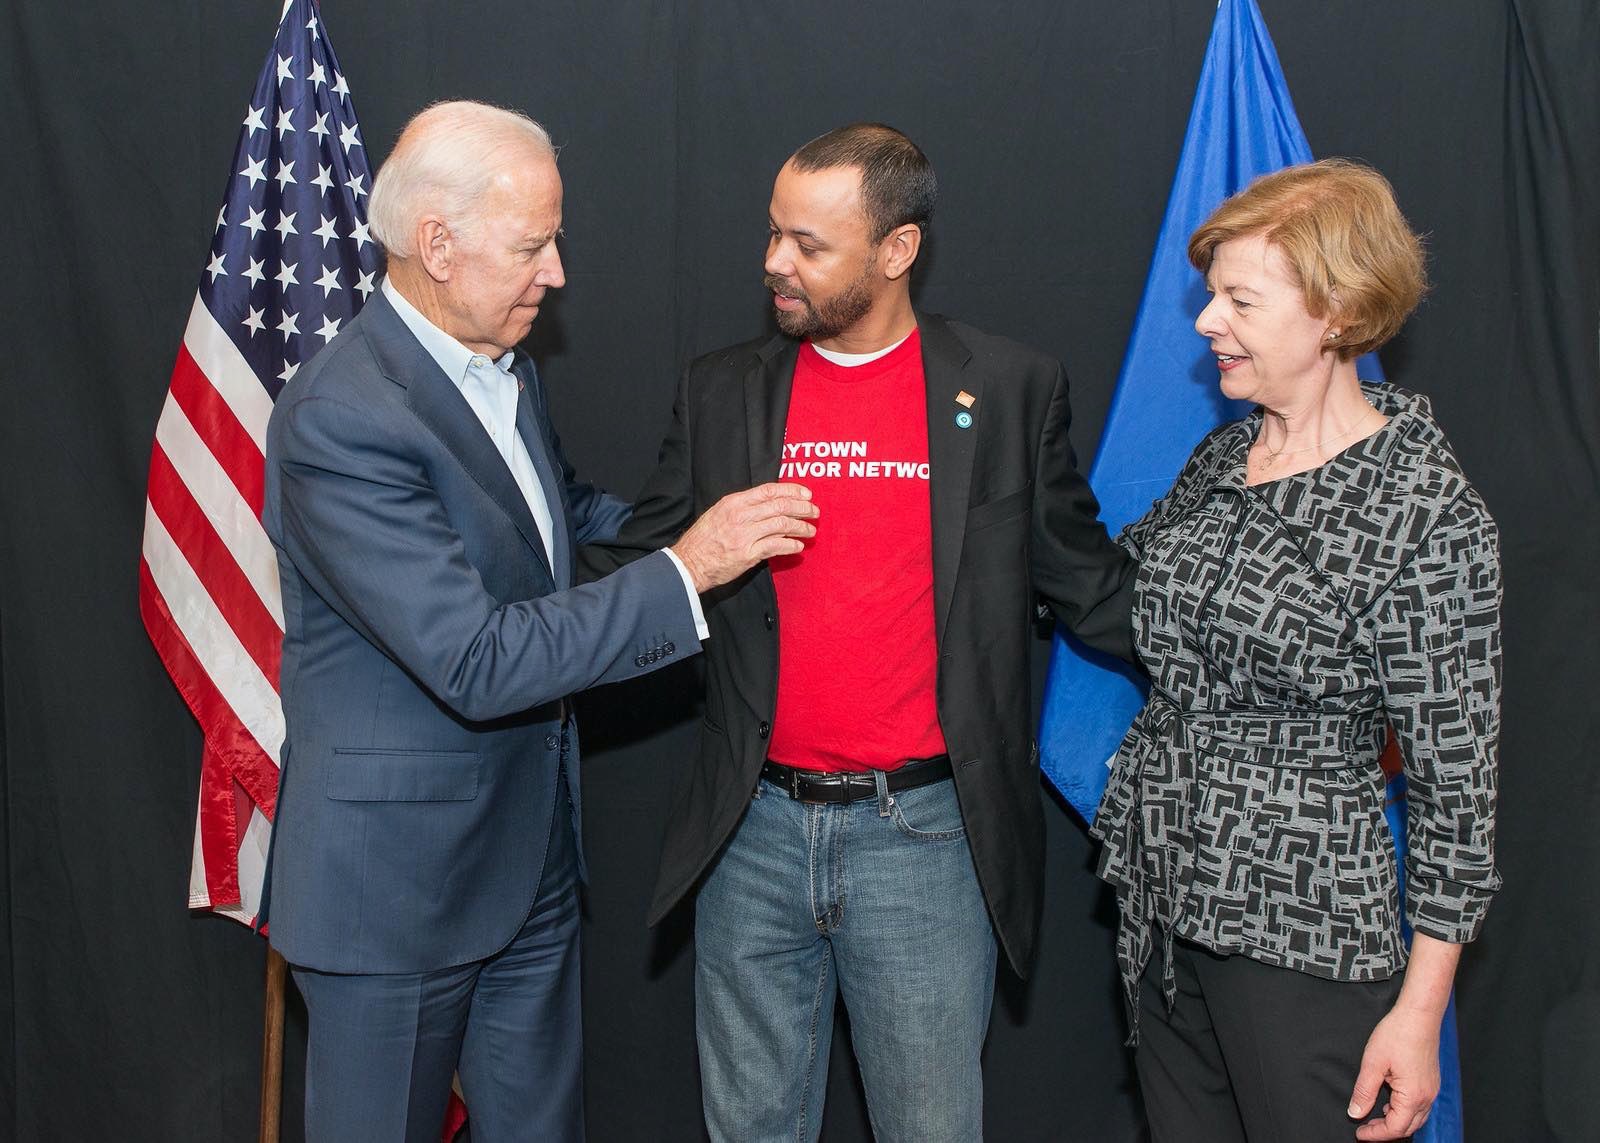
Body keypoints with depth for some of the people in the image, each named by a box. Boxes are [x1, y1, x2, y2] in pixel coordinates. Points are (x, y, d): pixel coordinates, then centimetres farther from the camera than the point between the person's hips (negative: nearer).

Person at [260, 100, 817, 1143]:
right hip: (397, 881, -8)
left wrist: (717, 514, 9)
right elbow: (477, 662, -29)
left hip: (532, 857, 8)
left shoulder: (505, 367, 4)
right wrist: (687, 569, -25)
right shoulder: (340, 421, -25)